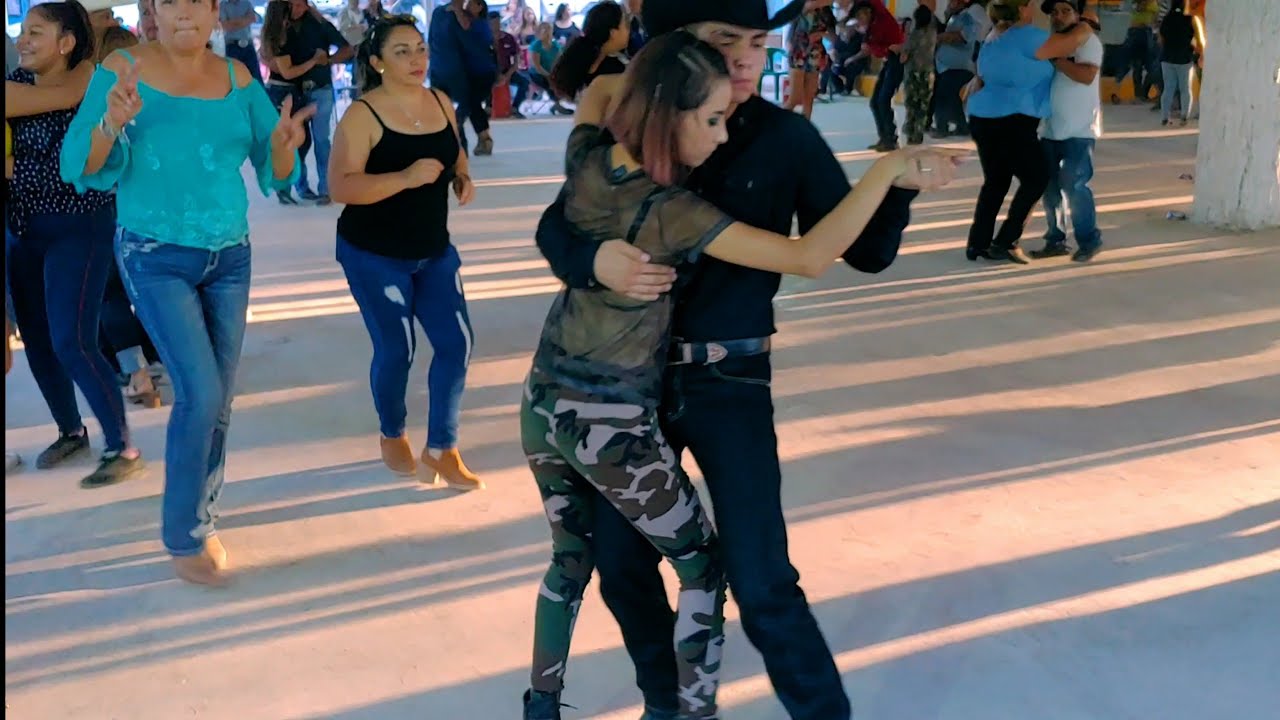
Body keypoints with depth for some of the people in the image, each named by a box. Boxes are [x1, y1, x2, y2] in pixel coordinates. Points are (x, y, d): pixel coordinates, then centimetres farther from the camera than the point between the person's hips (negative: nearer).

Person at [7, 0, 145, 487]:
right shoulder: (19, 81, 5)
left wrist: (13, 166, -16)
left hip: (77, 231, -7)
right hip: (22, 231, 7)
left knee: (72, 343, -10)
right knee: (37, 341, 12)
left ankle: (122, 450, 1)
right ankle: (71, 432, 31)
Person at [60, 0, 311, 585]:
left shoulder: (238, 79, 1)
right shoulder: (122, 69, -8)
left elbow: (276, 174, 1)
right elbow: (80, 169, -13)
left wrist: (283, 142, -22)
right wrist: (113, 123, -33)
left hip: (230, 257, 4)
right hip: (156, 258, -4)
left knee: (219, 400, 8)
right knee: (200, 393, -13)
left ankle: (202, 520, 27)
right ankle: (182, 538, 4)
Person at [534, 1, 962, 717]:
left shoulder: (787, 139, -8)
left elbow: (866, 251, -4)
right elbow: (555, 227, -1)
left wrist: (898, 186, -24)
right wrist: (594, 260, -24)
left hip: (730, 381, -2)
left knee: (762, 584, -7)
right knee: (621, 565, 14)